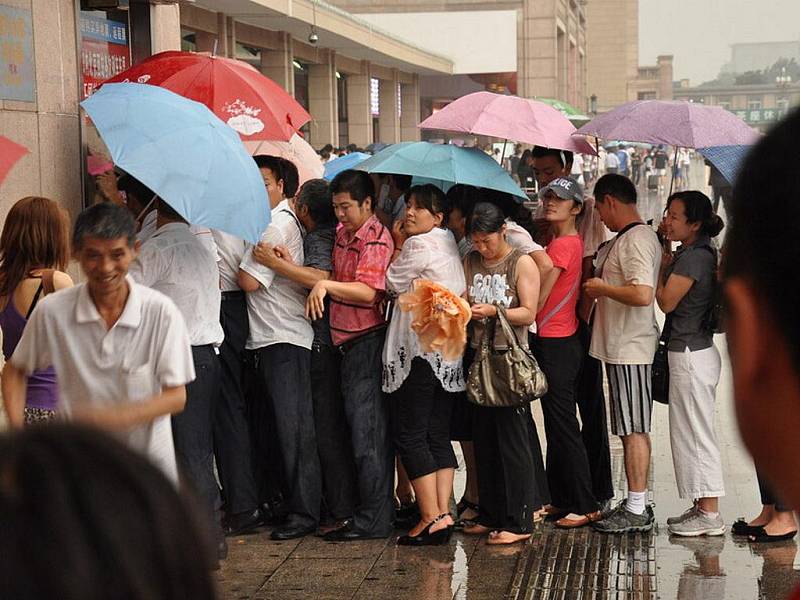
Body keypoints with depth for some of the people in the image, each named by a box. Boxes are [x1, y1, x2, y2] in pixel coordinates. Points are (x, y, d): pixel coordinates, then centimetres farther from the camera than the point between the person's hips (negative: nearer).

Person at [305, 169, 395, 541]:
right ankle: (378, 512, 18)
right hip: (347, 343, 9)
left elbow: (368, 292, -22)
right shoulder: (342, 233, 15)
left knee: (367, 434, -7)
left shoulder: (377, 240, -11)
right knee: (361, 430, 12)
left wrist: (325, 285, -26)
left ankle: (372, 520, -3)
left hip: (367, 341, -9)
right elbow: (337, 279, 26)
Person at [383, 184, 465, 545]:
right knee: (438, 436, 9)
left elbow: (392, 282, -1)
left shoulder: (418, 245, -10)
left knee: (409, 435, -5)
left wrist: (398, 245, 11)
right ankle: (443, 513, 6)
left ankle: (431, 518, -8)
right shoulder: (449, 243, 16)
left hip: (420, 349, -9)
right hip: (449, 353, 9)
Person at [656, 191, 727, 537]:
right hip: (694, 351, 10)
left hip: (691, 355, -10)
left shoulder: (693, 257, -18)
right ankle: (702, 508, 22)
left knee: (695, 433, -4)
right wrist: (667, 265, 6)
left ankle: (710, 516, 2)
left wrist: (661, 268, -3)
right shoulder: (704, 253, 12)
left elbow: (666, 301, -16)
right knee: (691, 433, 15)